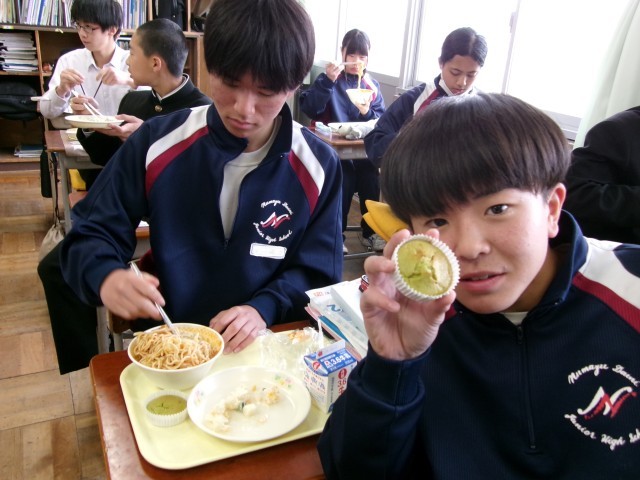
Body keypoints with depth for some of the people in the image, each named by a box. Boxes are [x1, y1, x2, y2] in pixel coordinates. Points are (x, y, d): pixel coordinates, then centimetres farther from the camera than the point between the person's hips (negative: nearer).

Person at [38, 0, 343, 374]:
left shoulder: (318, 167, -7)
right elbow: (91, 234, 0)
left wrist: (264, 309, -19)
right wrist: (106, 276, -22)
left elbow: (317, 273, -1)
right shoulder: (157, 143, -6)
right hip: (165, 341, 1)